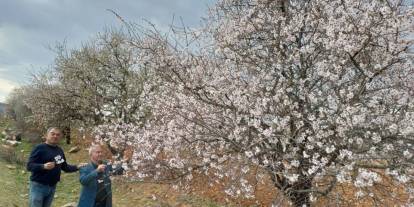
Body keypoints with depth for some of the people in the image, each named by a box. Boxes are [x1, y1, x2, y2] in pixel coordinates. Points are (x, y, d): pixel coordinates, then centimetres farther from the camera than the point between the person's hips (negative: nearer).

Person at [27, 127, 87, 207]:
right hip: (38, 186, -6)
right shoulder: (39, 148, -9)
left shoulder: (59, 150, 10)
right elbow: (29, 166, -15)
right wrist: (43, 166, -31)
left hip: (52, 187, 6)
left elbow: (65, 167, 16)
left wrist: (77, 167, 1)